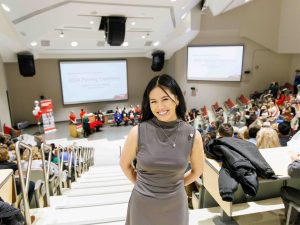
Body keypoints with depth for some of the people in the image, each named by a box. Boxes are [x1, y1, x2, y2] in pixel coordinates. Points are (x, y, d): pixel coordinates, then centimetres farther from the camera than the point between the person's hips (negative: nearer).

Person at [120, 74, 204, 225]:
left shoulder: (193, 136, -13)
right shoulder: (138, 132, -16)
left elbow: (197, 170, 4)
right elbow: (124, 164, 0)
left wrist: (176, 185, 4)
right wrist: (141, 184, 3)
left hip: (175, 204, 1)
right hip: (142, 204, 0)